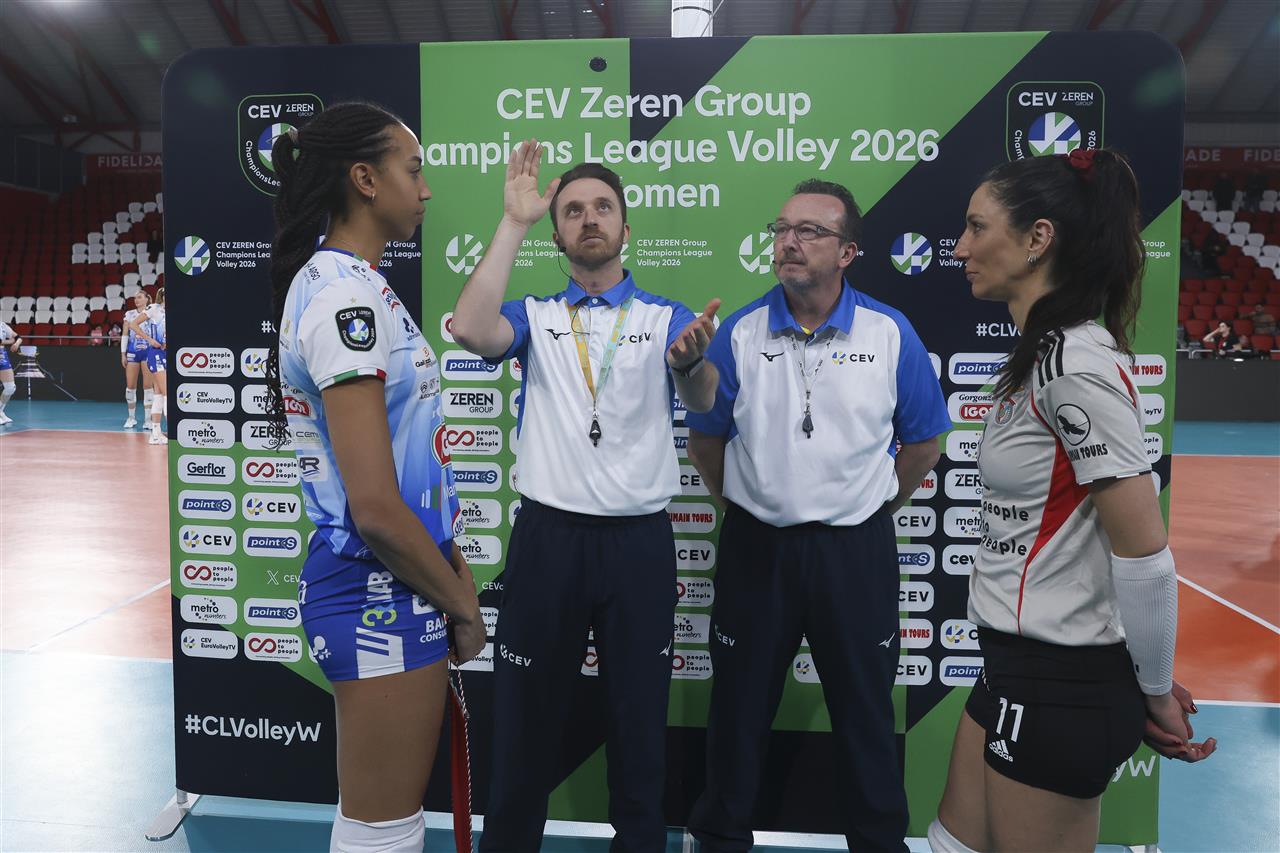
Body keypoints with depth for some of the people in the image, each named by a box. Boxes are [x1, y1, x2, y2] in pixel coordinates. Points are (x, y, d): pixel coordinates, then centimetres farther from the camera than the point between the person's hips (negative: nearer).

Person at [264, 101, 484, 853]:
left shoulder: (351, 285, 11)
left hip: (398, 585, 10)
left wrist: (454, 570, 12)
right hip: (380, 595, -10)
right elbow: (376, 509, -24)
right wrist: (461, 605, -10)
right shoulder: (345, 297, -19)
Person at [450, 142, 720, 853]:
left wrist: (692, 360, -39)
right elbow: (470, 329, -17)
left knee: (640, 717, 13)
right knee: (528, 715, 13)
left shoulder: (667, 318, 5)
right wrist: (514, 223, -14)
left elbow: (702, 401, -15)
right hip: (548, 538, 0)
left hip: (640, 541, 0)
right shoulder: (534, 316, 6)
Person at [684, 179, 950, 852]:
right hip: (755, 547, 1)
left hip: (856, 549, 0)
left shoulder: (890, 334, -4)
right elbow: (705, 441, 7)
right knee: (740, 705, 14)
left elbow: (923, 443, 7)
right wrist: (744, 506, 10)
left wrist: (875, 507, 10)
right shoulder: (740, 332, -3)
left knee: (865, 709, 13)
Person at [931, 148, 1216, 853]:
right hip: (1021, 661, 9)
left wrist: (1156, 694, -8)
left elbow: (1144, 550, -22)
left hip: (1061, 683, -9)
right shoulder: (1044, 354, 9)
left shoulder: (1074, 361, -22)